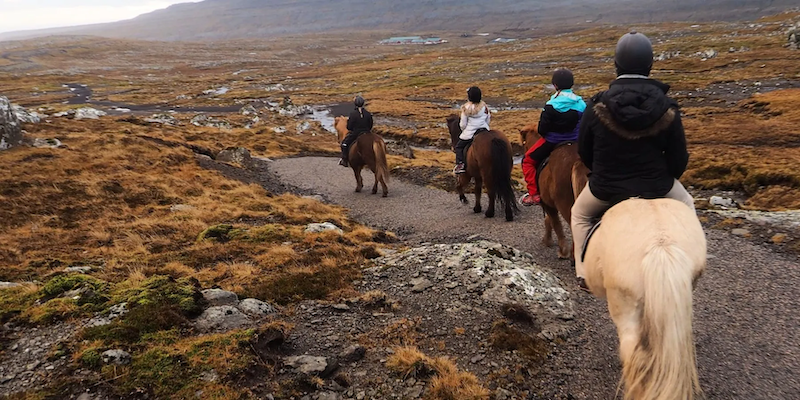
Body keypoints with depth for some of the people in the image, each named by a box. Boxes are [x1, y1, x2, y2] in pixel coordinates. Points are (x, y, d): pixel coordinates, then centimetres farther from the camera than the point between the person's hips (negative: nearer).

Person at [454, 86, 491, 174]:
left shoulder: (466, 108, -10)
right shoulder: (485, 106, 1)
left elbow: (463, 124, -5)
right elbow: (488, 120, 9)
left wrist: (463, 130, 15)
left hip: (470, 132, -3)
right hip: (485, 130, 3)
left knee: (459, 147, 14)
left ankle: (460, 163, -6)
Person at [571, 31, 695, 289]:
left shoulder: (598, 106, -13)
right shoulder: (667, 109, -12)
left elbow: (584, 151, -1)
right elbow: (679, 158, -4)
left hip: (605, 188, 0)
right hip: (655, 186, 1)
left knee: (580, 215, 29)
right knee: (686, 206, 33)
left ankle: (583, 273, 25)